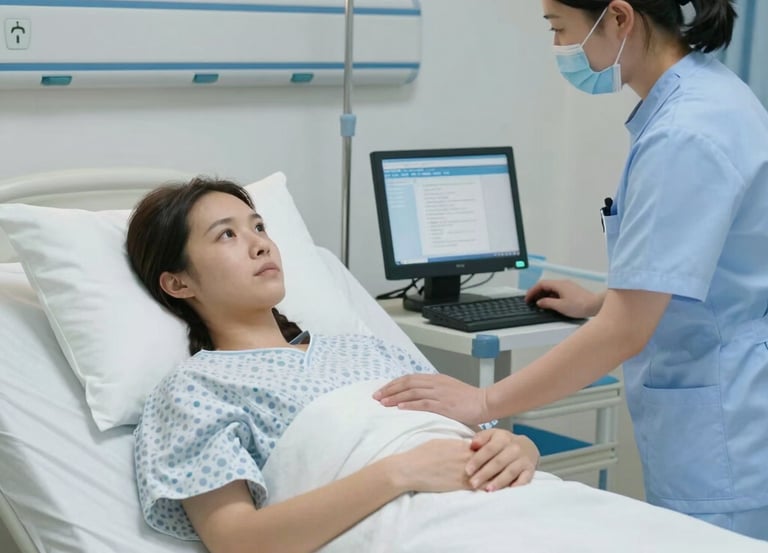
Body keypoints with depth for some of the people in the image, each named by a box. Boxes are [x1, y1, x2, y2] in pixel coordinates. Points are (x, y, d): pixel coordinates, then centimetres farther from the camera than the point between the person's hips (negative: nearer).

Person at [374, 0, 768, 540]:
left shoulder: (686, 135, -23)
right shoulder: (703, 93, 7)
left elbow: (623, 332, -23)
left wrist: (483, 403, -18)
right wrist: (599, 301, 26)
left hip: (723, 439, -9)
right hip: (718, 423, 9)